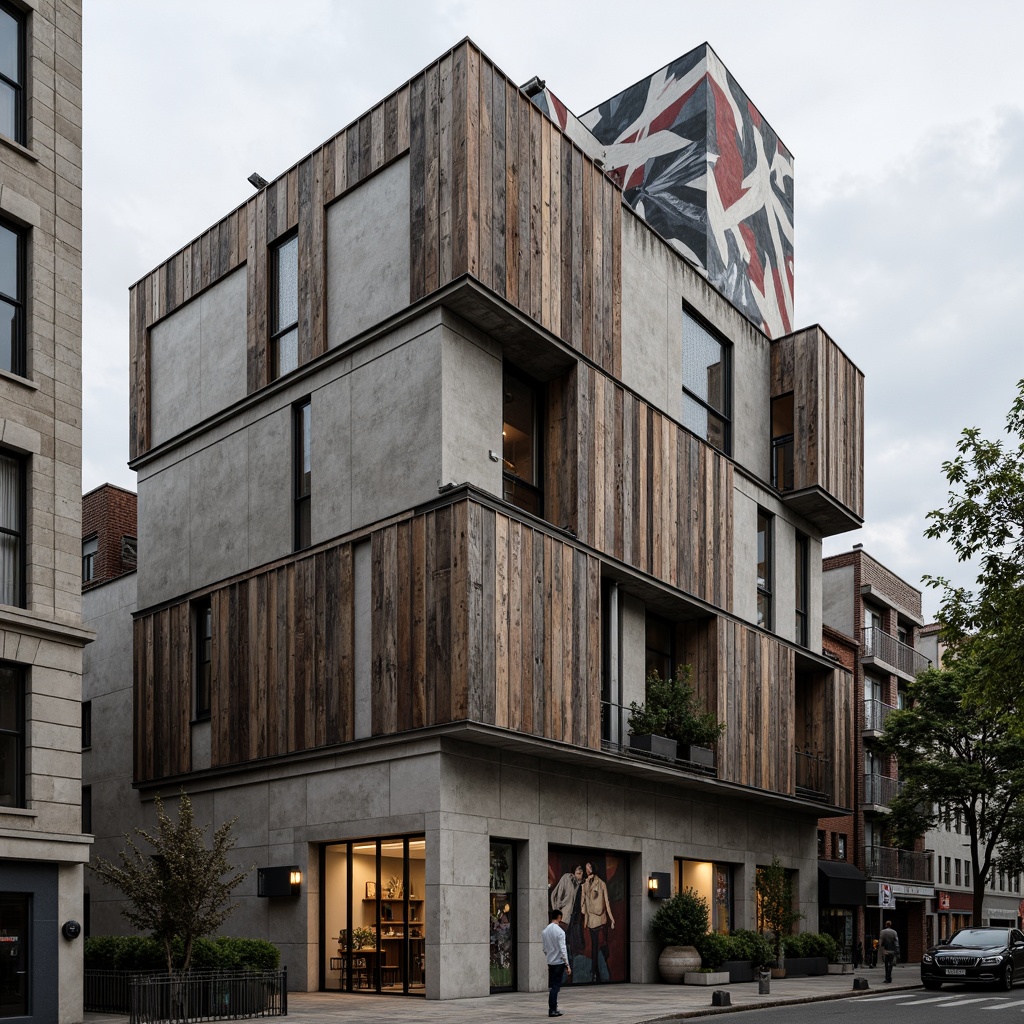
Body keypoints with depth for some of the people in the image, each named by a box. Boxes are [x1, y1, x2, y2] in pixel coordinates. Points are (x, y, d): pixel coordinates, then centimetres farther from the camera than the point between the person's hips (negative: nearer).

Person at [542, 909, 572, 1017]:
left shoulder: (544, 932, 5)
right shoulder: (560, 931, -14)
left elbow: (544, 948, 10)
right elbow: (563, 949, -16)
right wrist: (567, 965, -13)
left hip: (550, 962, 6)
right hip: (559, 962, -6)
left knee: (552, 986, 13)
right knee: (555, 986, -2)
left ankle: (554, 1008, 18)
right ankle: (552, 1010, -1)